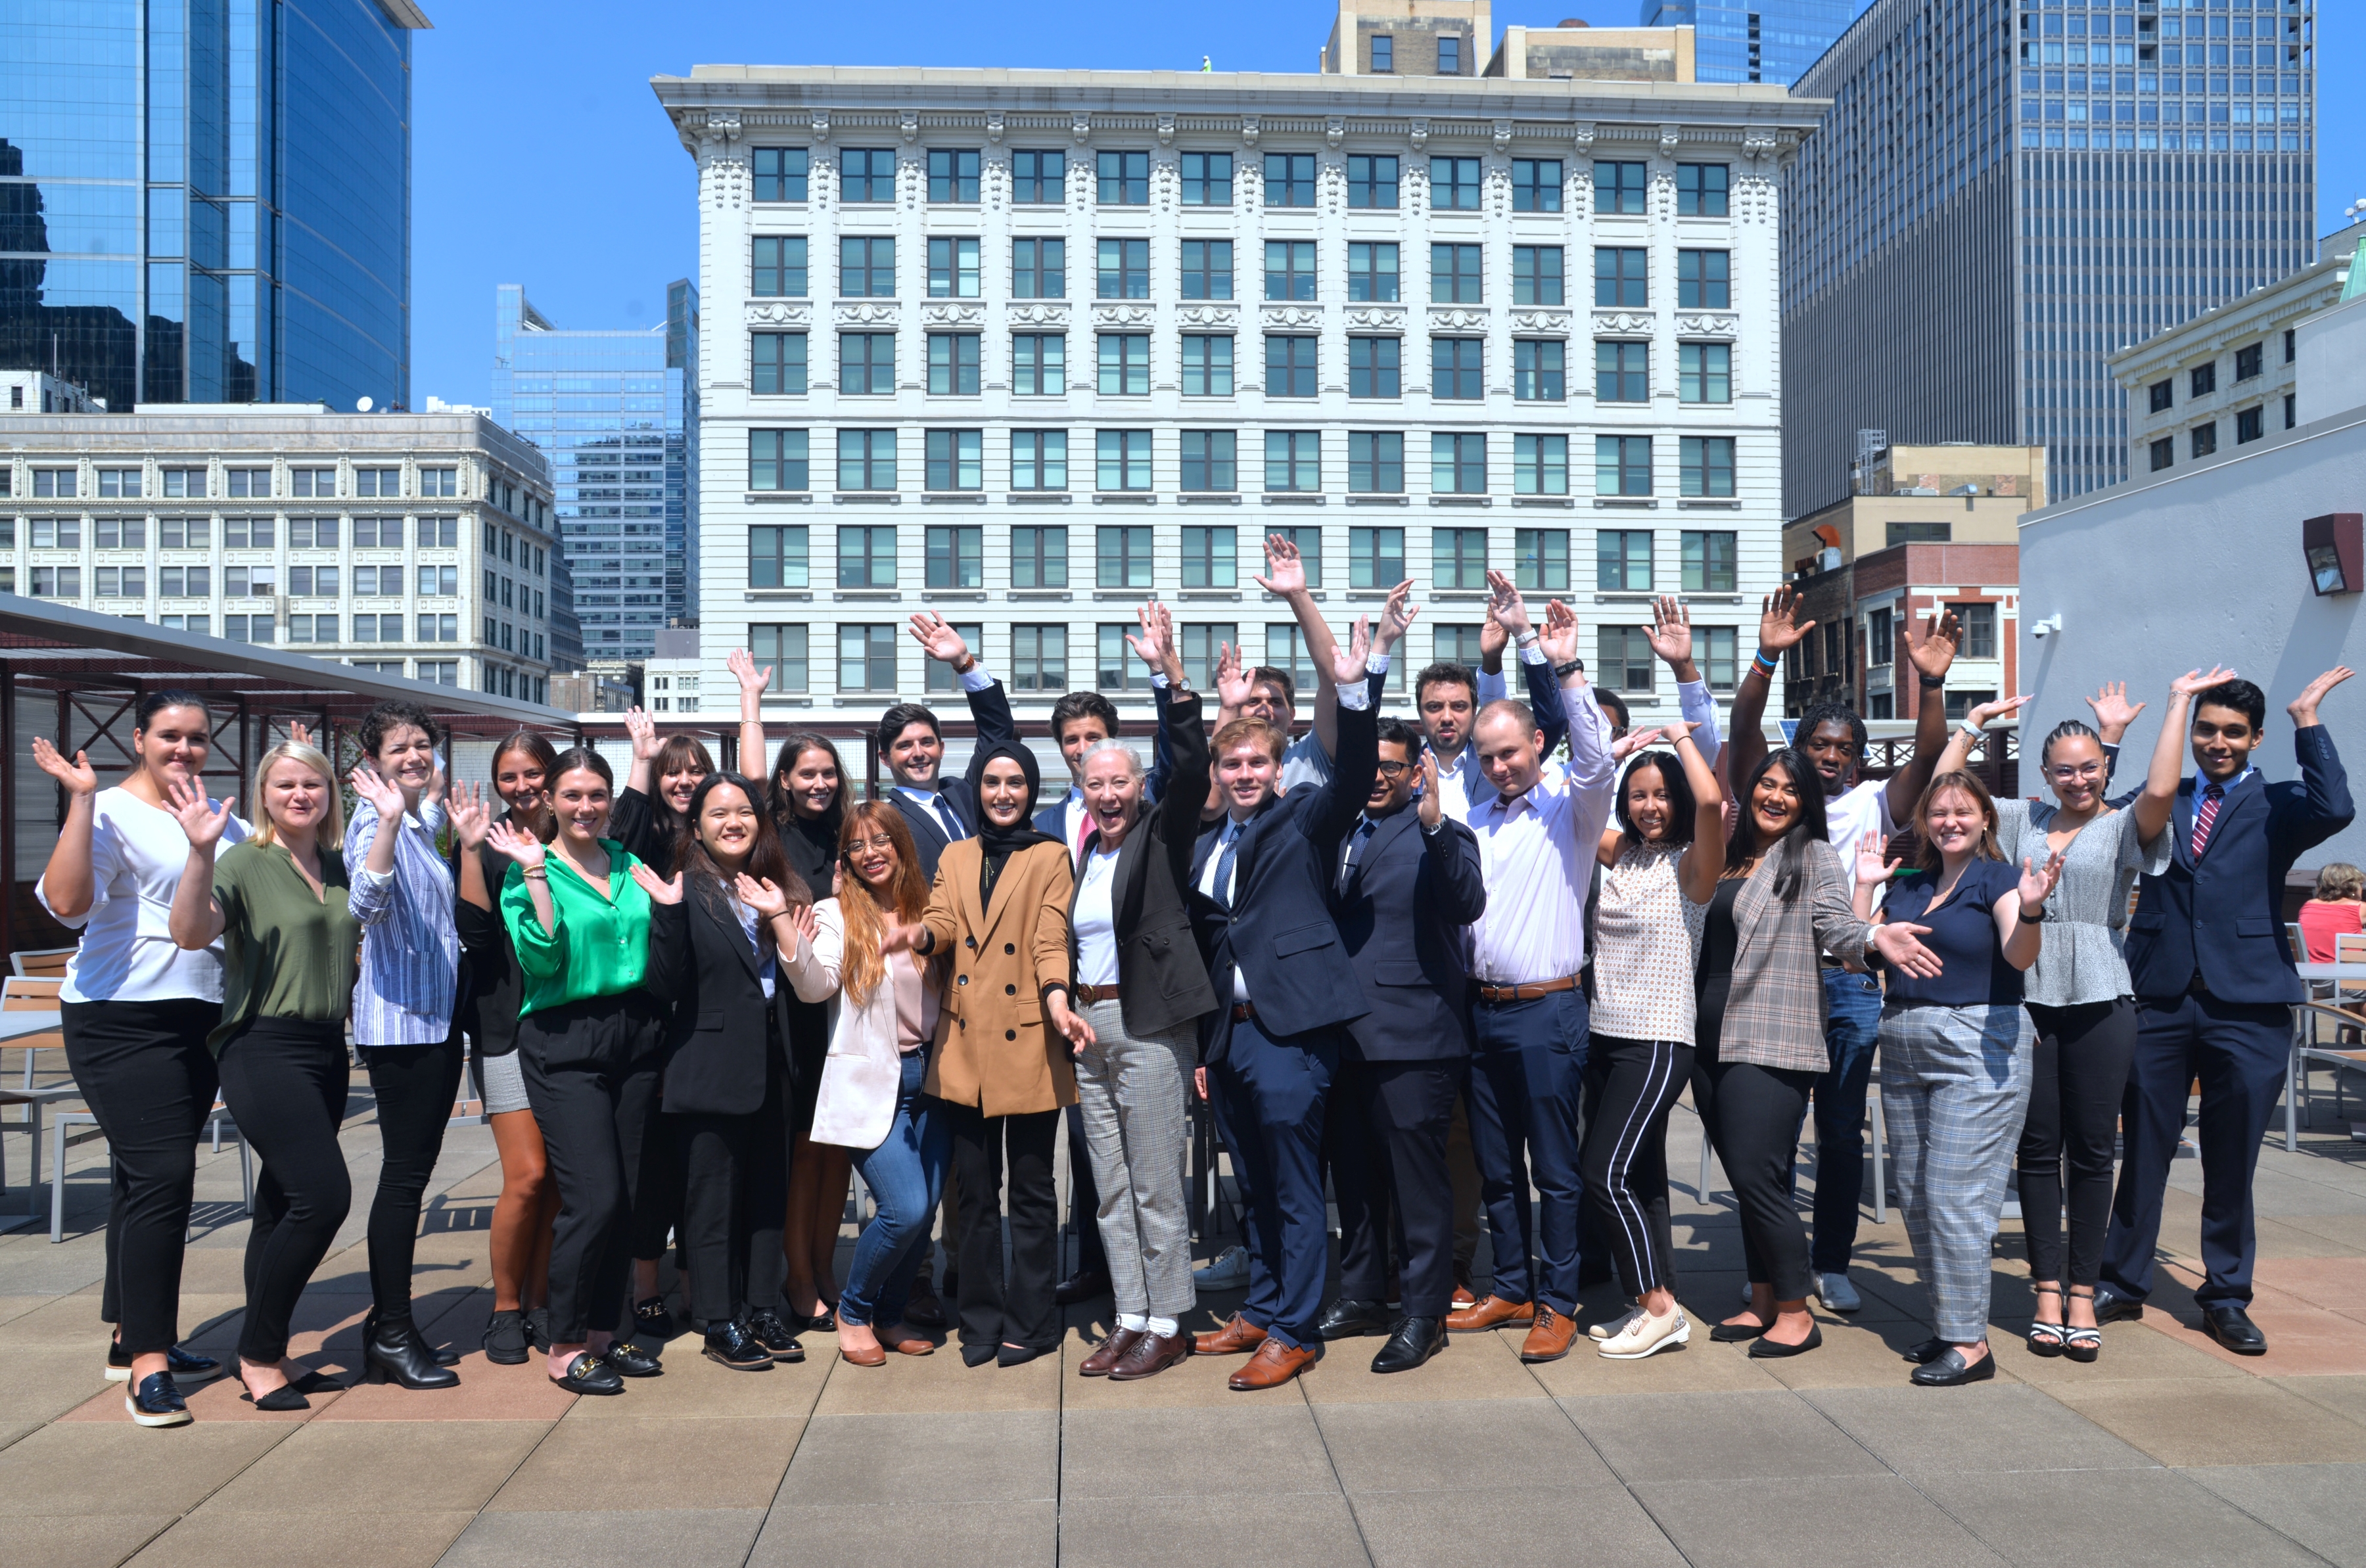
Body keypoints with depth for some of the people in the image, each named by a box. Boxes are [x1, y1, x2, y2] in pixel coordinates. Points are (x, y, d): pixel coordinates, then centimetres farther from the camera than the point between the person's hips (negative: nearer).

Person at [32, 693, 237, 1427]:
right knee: (160, 1175, -14)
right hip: (123, 1019, -8)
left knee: (148, 1177, 15)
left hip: (198, 1020, 8)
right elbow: (67, 901, -23)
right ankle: (146, 1367, -10)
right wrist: (81, 800, -26)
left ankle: (135, 1340, 26)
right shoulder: (112, 812, -9)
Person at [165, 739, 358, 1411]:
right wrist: (200, 851, -36)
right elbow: (192, 933, -21)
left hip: (326, 1048, 7)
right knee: (323, 1194, -16)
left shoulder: (337, 867, 10)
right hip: (264, 1048, -7)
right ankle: (258, 1355, -1)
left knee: (283, 1206, 12)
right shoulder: (246, 862, -8)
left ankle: (266, 1354, 21)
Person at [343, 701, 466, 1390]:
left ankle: (389, 1325, 19)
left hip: (438, 1016, 9)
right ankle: (391, 1333, 1)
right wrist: (389, 820, -42)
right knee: (406, 1171, -7)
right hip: (399, 1019, -9)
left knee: (413, 1170, 12)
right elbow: (367, 900, -32)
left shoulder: (423, 823, 15)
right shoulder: (374, 823, -11)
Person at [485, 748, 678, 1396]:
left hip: (635, 1037, 5)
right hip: (565, 1045, -5)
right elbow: (542, 960, -17)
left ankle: (603, 1332, 21)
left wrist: (669, 904, 2)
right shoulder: (530, 871, -2)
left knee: (630, 1196, 7)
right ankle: (564, 1349, 4)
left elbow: (662, 968, 15)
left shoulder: (630, 865, 12)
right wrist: (536, 874, -20)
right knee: (594, 1198, -11)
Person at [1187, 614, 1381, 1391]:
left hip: (1288, 1030, -6)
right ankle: (1260, 1311, 29)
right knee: (1254, 1190, 16)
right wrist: (1201, 1046, 16)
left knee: (1295, 1189, -1)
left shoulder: (1304, 819, 1)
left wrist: (1353, 691, -33)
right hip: (1226, 1034, 6)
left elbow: (1355, 775, -18)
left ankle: (1294, 1331, 9)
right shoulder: (1202, 848, 15)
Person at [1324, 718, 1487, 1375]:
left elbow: (1469, 904, -22)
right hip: (1344, 1034, 6)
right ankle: (1362, 1295, 30)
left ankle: (1424, 1315, 9)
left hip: (1411, 1036, -6)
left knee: (1417, 1176, -1)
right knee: (1354, 1173, 16)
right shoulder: (1340, 834, 15)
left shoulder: (1441, 837, -4)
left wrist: (1434, 822, -30)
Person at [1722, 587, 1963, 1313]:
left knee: (1842, 1135, 7)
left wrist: (1931, 684, -23)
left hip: (1851, 986, 1)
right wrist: (1767, 660, -24)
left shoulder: (1874, 804, 9)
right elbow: (1743, 729, -9)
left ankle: (1832, 1263, 19)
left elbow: (1928, 755, -7)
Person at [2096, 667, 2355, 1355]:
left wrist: (2307, 720, -14)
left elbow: (2335, 810, -17)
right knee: (2143, 1150, 9)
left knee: (2232, 1161, 7)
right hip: (2159, 1000, 2)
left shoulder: (2278, 805, 3)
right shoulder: (2164, 801, 11)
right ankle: (2124, 1282, 21)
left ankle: (2226, 1297, 22)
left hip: (2247, 1006, -2)